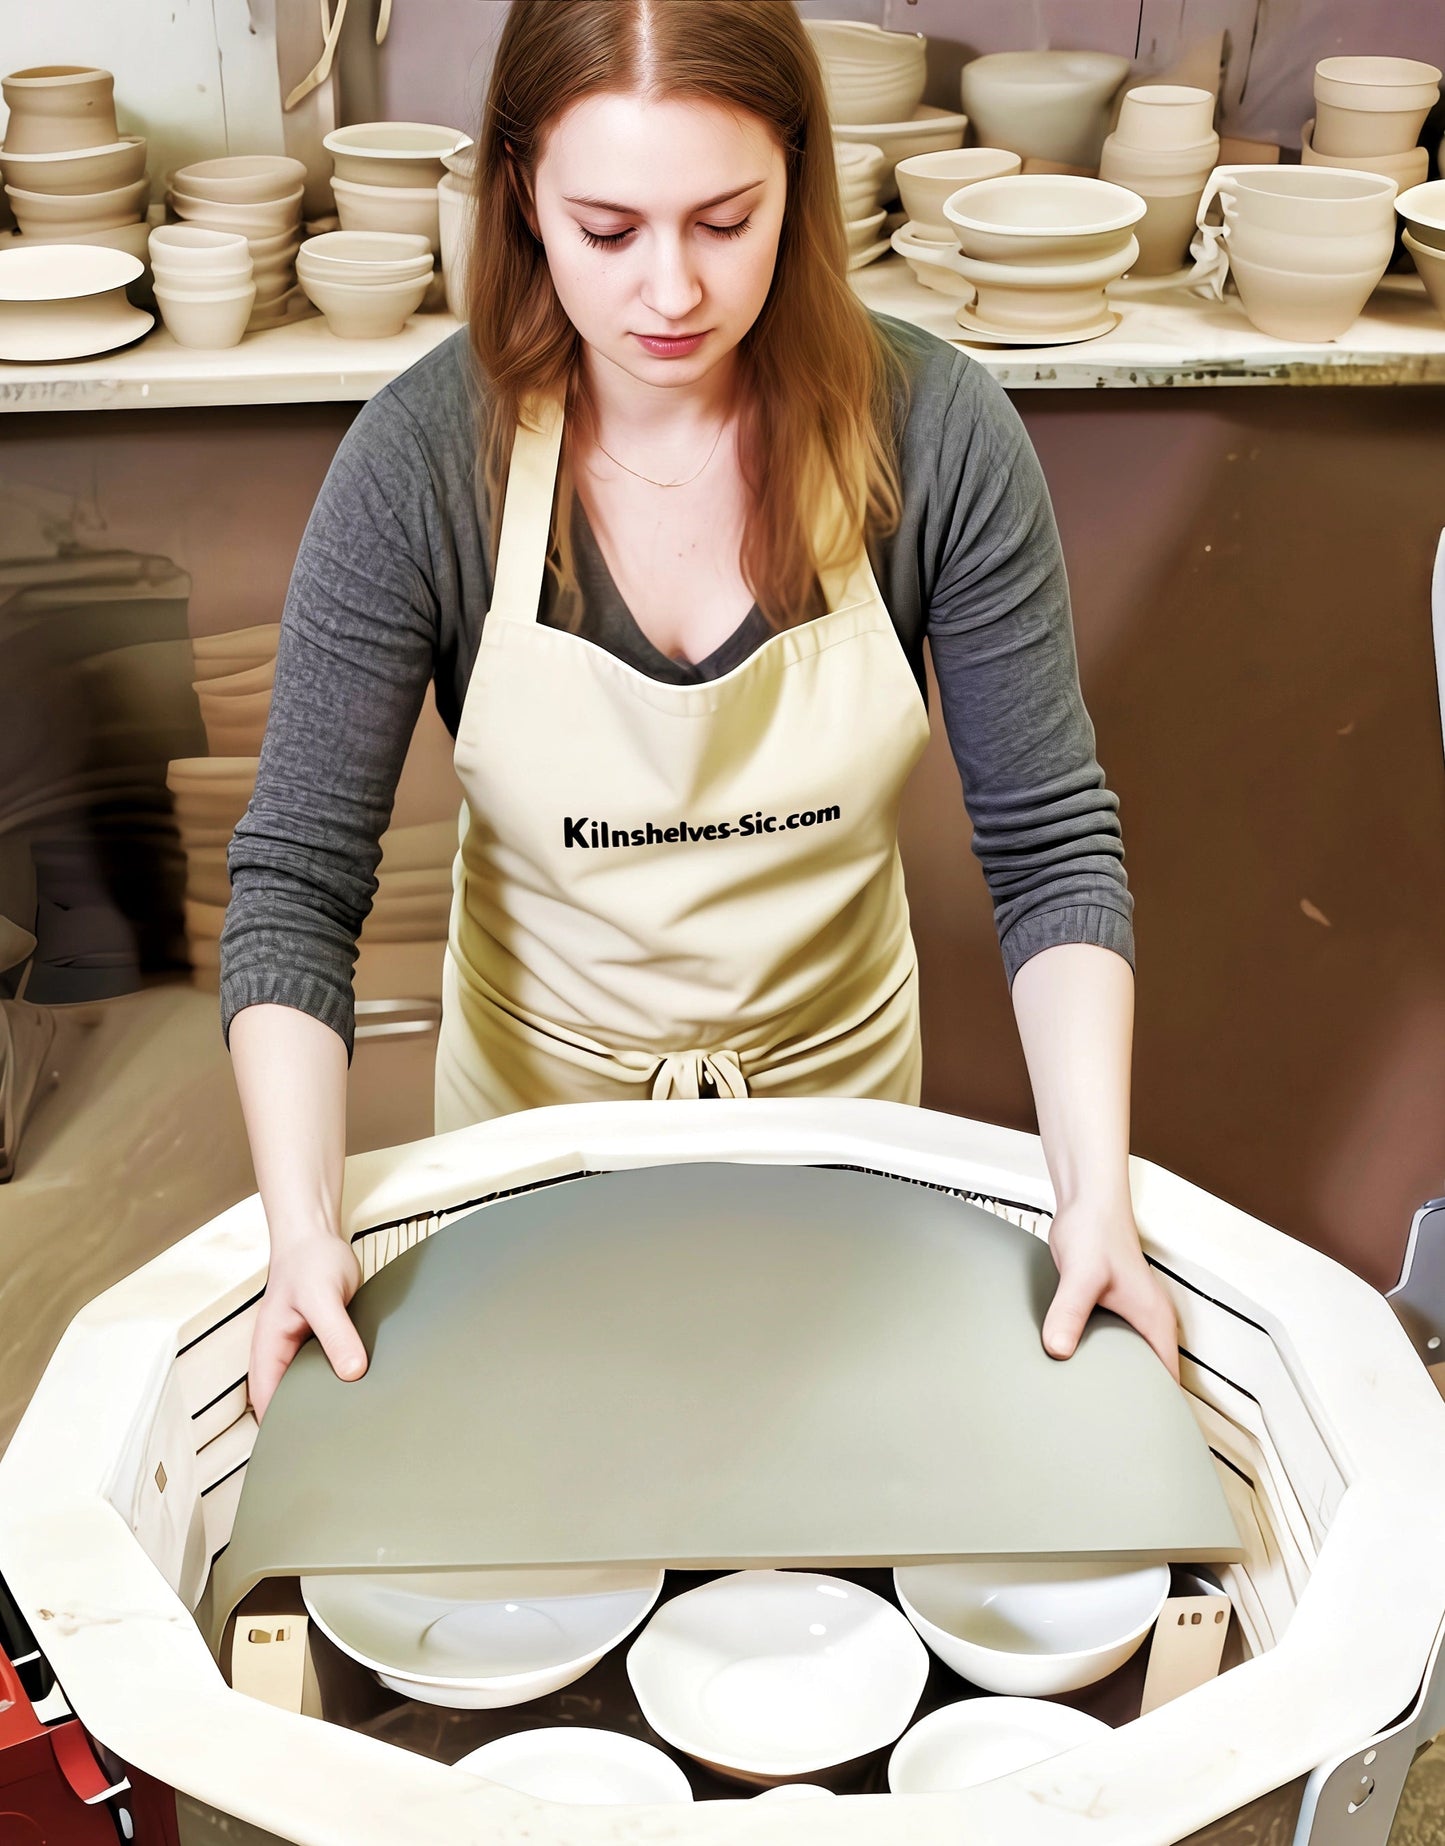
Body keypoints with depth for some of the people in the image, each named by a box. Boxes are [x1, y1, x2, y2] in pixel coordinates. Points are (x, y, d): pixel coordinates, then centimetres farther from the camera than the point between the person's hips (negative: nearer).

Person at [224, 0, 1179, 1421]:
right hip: (539, 1078, 0)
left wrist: (1096, 1190, -28)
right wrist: (303, 1225, -33)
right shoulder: (423, 459, -23)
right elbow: (295, 879, -20)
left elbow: (1051, 844, -17)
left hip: (839, 1070, 1)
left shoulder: (934, 430, -21)